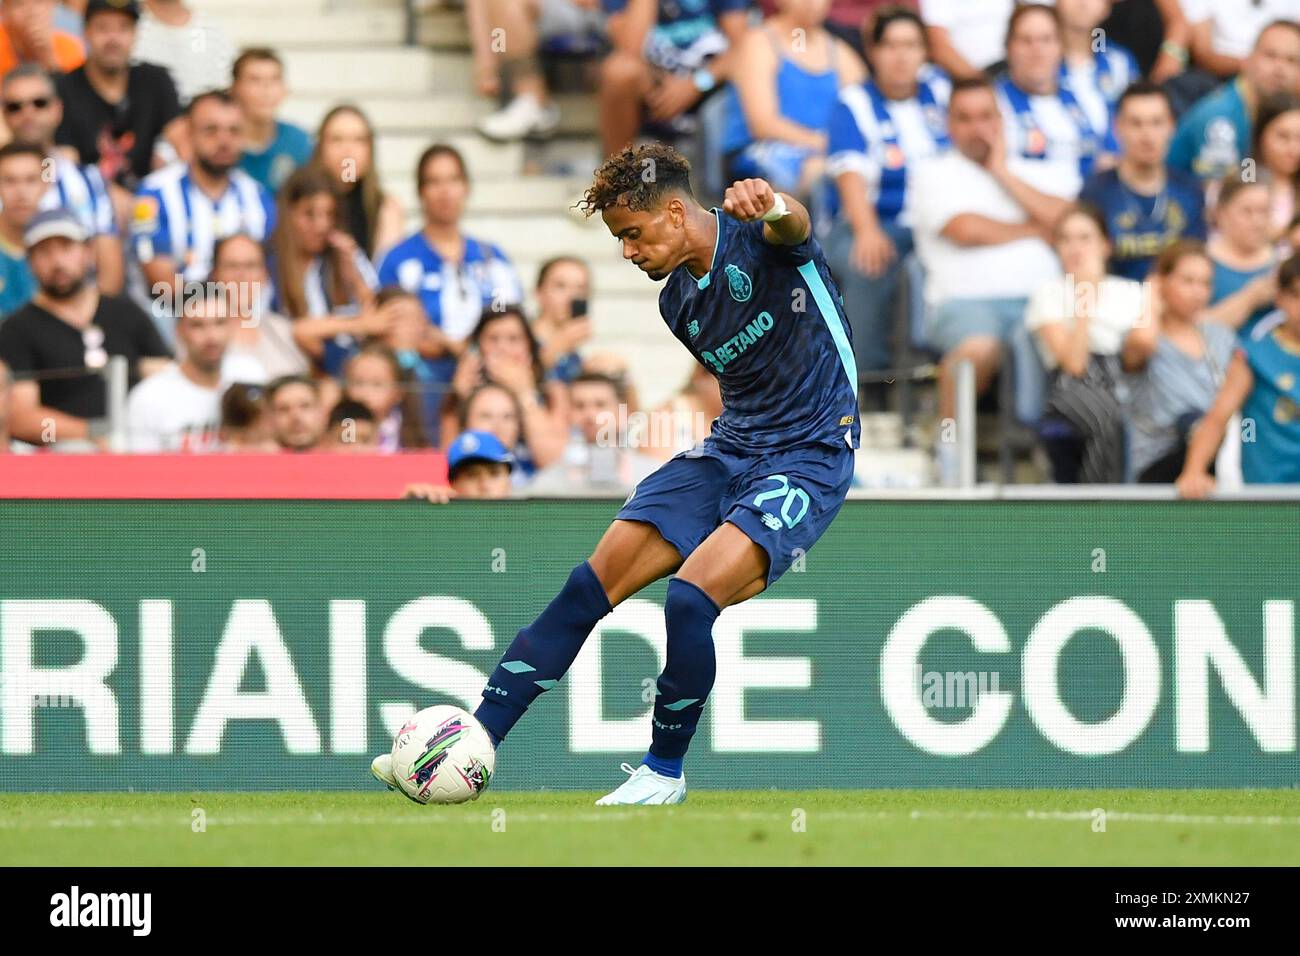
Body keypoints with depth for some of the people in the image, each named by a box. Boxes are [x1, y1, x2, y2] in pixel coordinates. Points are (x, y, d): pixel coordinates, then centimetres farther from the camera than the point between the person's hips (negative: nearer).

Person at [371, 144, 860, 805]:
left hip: (809, 458, -8)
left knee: (689, 597, -25)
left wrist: (769, 204, -63)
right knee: (592, 584, -2)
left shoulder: (759, 241, -14)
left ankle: (665, 771, -4)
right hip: (728, 449, 8)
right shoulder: (677, 301, 11)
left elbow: (792, 226, -40)